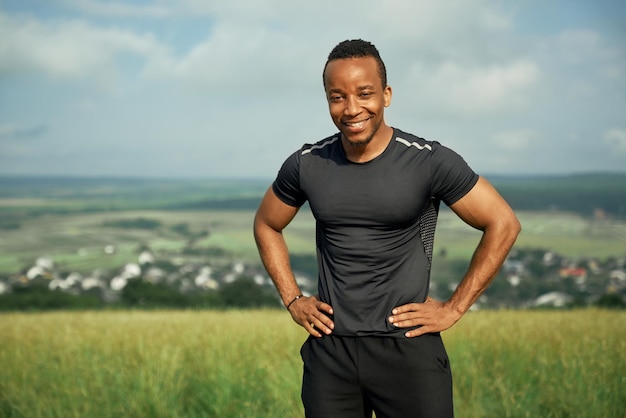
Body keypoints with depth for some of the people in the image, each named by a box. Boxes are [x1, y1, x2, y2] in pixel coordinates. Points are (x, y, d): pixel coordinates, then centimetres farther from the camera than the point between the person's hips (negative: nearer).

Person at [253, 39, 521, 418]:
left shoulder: (430, 162, -9)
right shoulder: (306, 165, 0)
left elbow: (503, 224, -4)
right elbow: (267, 225, 18)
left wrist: (454, 308, -5)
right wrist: (292, 299, 8)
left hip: (409, 347, -3)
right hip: (329, 349, 3)